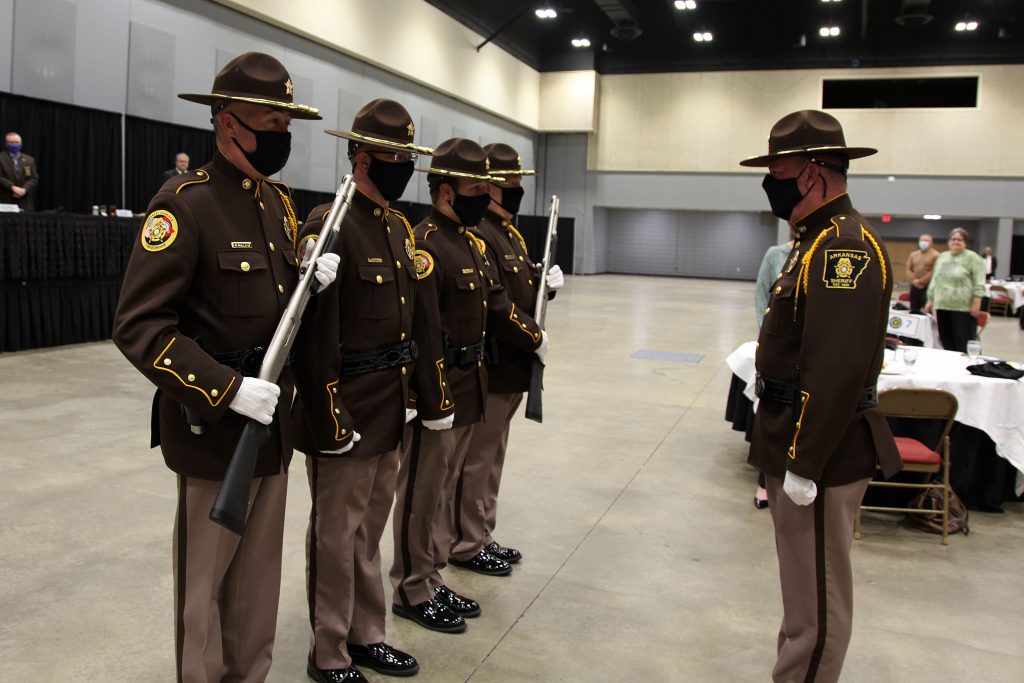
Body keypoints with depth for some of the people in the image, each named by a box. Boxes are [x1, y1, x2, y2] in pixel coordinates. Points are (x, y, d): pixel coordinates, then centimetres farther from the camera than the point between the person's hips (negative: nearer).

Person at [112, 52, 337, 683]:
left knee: (260, 569, 18)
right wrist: (228, 389, -25)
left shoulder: (280, 203, 9)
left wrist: (311, 281, -4)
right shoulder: (185, 204, -16)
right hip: (214, 420, -7)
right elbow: (138, 324, -20)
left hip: (273, 414, 7)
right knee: (206, 574, 10)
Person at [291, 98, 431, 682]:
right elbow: (314, 333, -20)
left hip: (391, 412, 8)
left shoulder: (401, 228, 11)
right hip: (348, 414, -8)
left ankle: (366, 636, 37)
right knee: (337, 537, 9)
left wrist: (409, 393, 16)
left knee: (370, 530, 20)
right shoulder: (329, 225, -16)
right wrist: (330, 419, -20)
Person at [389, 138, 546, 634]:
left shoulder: (471, 241, 11)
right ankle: (412, 593, 18)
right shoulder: (424, 245, -18)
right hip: (435, 389, -9)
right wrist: (436, 403, -22)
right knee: (421, 496, 4)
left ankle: (432, 580, 30)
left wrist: (533, 337, 24)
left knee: (444, 489, 17)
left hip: (469, 387, 9)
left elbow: (494, 302, 19)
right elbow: (424, 332, -23)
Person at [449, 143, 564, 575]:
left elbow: (522, 289, 18)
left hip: (513, 367, 10)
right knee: (476, 459, 3)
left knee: (492, 456, 18)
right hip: (491, 367, -10)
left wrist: (547, 281, -1)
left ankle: (483, 536, 30)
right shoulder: (476, 233, -17)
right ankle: (467, 546, 16)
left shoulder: (509, 232, 16)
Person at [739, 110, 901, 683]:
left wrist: (803, 464, -22)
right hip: (797, 438, 10)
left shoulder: (845, 245, -20)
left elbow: (837, 371, -26)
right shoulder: (820, 239, 13)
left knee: (818, 597, 4)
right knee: (806, 587, 22)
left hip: (823, 451, -10)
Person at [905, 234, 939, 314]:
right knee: (914, 311, 8)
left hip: (928, 287, -6)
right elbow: (908, 270, 8)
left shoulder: (935, 255, -4)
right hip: (915, 287, 6)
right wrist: (914, 280, -9)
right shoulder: (913, 255, 14)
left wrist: (921, 281, -11)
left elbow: (934, 271, -13)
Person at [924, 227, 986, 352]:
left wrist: (976, 303, -15)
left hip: (963, 308, -6)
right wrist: (930, 300, 17)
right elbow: (934, 280, 21)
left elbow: (979, 282, -8)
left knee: (964, 345, -5)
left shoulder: (972, 258, -3)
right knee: (946, 341, 9)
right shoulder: (941, 257, 16)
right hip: (942, 306, 6)